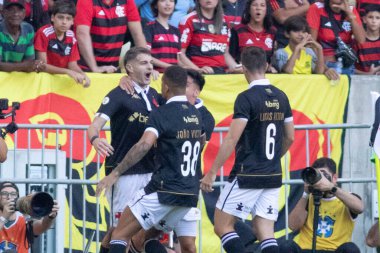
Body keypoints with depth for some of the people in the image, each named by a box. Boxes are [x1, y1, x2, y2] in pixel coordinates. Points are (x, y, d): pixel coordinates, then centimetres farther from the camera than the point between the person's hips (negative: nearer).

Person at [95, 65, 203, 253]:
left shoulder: (162, 114, -10)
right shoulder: (196, 114, 12)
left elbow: (144, 145, -26)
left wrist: (115, 174, -27)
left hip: (164, 190, -7)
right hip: (190, 194, 7)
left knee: (120, 235, -1)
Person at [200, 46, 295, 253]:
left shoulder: (246, 98, -13)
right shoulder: (281, 97, 7)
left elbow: (232, 139, -17)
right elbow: (290, 138, 15)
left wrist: (212, 173, -13)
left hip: (247, 176, -6)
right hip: (273, 177, 6)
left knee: (222, 226, 4)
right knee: (265, 233, 5)